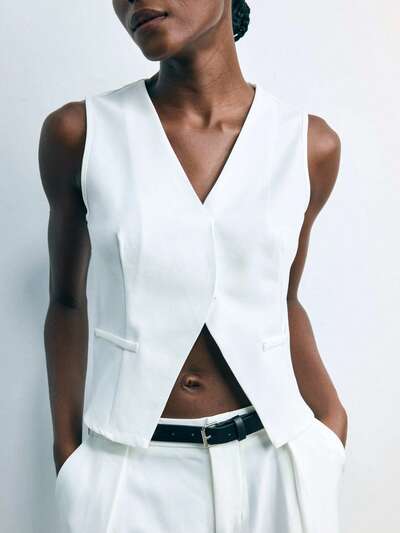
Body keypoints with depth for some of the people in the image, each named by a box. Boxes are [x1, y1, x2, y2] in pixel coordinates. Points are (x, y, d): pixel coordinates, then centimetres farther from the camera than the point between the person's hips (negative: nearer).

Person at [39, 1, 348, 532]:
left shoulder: (310, 144, -4)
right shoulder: (80, 131, -7)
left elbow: (281, 302, 7)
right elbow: (67, 300, 2)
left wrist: (331, 420, -3)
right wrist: (67, 450, 0)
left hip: (272, 458, 2)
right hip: (127, 467, -1)